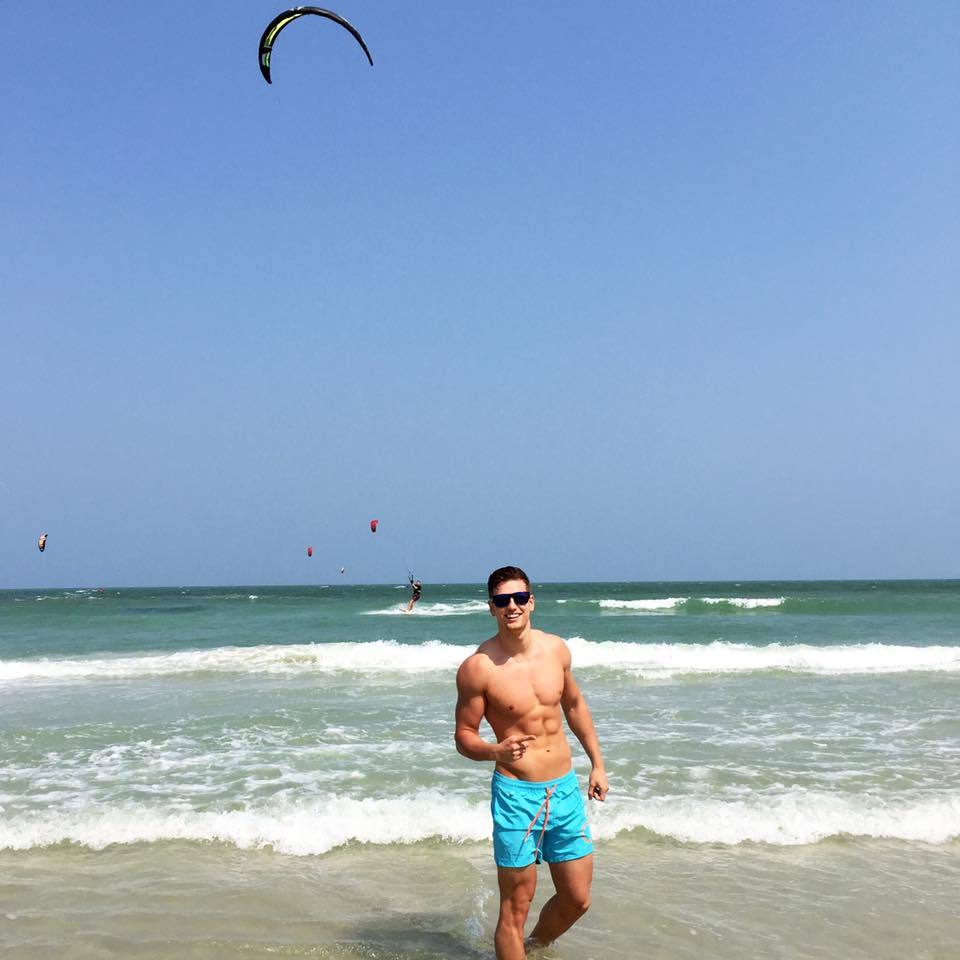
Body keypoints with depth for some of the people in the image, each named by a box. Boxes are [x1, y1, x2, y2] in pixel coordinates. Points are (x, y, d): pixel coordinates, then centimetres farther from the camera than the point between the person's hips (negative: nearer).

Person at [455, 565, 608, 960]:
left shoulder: (556, 649, 1)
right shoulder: (477, 667, -14)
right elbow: (464, 735, -7)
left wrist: (597, 763, 18)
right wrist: (496, 752, -27)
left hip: (566, 789, 5)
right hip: (516, 794, -5)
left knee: (577, 900, 15)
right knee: (515, 909, 0)